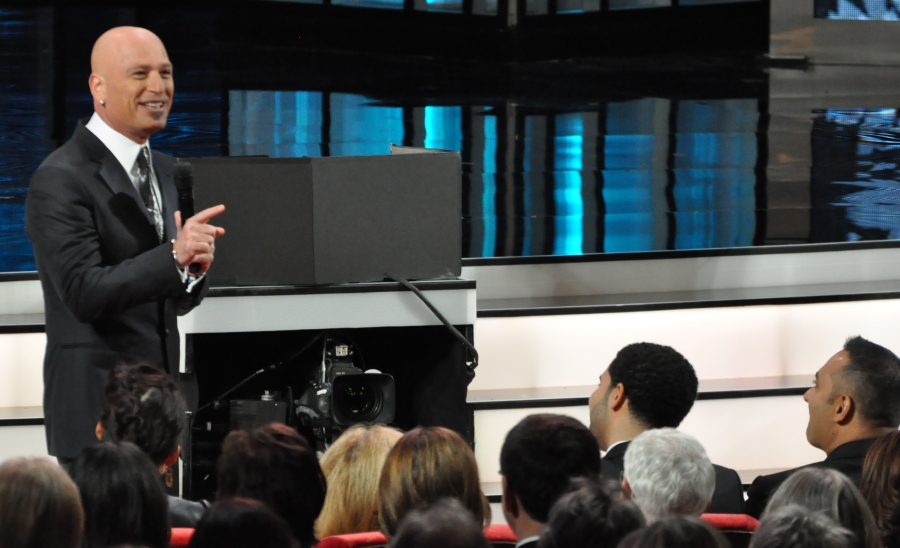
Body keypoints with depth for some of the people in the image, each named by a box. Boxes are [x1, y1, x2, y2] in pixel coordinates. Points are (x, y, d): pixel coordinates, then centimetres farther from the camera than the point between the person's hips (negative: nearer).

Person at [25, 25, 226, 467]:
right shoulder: (60, 180, -12)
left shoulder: (162, 170, 14)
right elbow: (84, 293, -21)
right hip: (97, 410, -8)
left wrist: (194, 268, -6)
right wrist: (175, 256, -30)